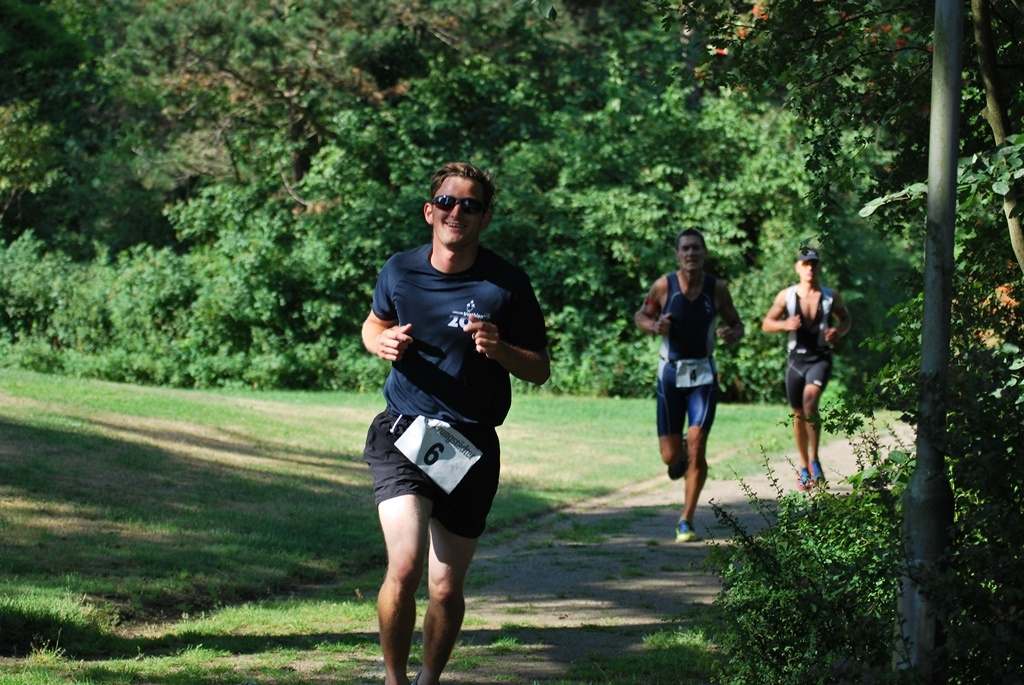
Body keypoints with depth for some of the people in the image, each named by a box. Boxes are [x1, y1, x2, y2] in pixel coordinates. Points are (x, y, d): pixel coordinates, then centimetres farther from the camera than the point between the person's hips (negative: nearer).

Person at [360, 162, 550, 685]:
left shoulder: (507, 284, -4)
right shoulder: (400, 271, 1)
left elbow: (540, 371, 2)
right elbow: (374, 325, 21)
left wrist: (498, 349, -18)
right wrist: (383, 343, -3)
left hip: (472, 446, 0)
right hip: (403, 433, 0)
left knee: (446, 589, 7)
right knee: (404, 568, -21)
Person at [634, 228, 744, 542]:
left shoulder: (717, 289, -6)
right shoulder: (664, 286, -9)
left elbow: (736, 324, 7)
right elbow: (641, 315, 7)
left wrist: (732, 334, -16)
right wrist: (654, 326, -16)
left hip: (703, 374, 0)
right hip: (671, 372, 0)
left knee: (697, 446, -13)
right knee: (670, 456, 0)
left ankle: (686, 520, -2)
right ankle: (680, 452, 41)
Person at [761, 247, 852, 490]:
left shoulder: (831, 296, 1)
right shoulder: (786, 296, 1)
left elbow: (846, 319, 16)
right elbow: (766, 324, 7)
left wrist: (839, 331, -7)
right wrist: (784, 324, -14)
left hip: (821, 358, -2)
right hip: (796, 358, 2)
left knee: (810, 397, -28)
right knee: (798, 414, 9)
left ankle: (814, 460, -21)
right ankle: (804, 467, 26)